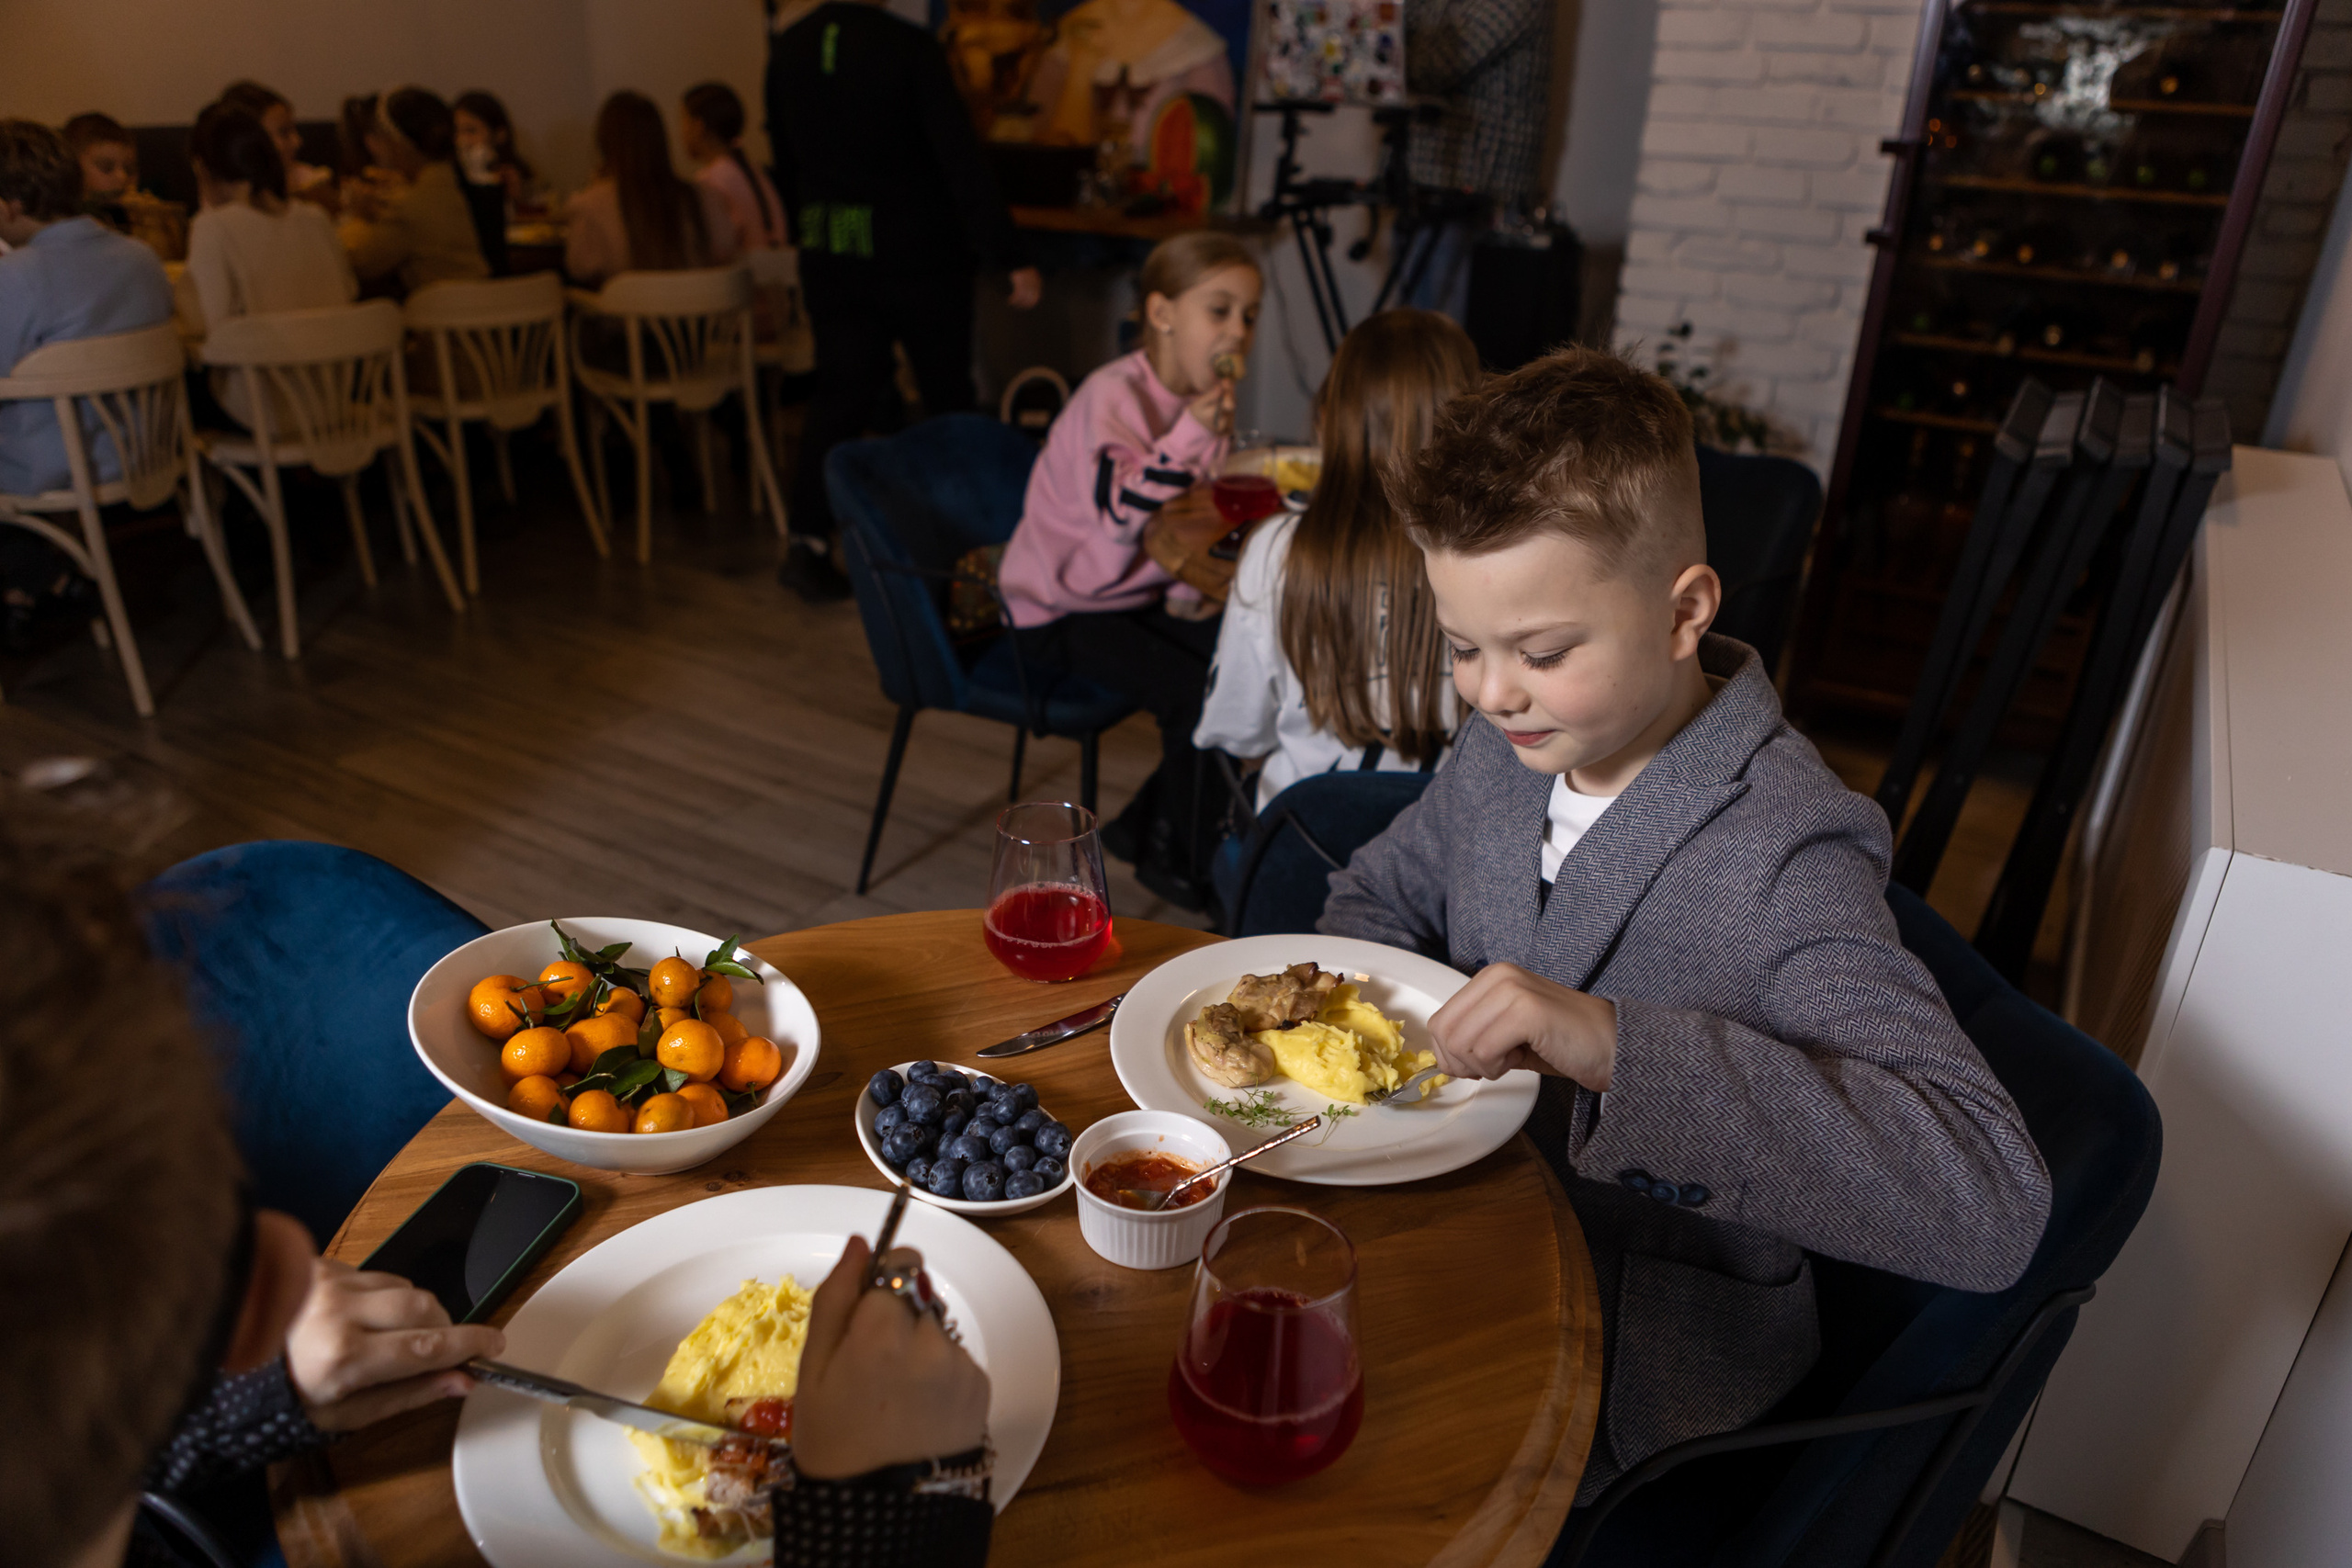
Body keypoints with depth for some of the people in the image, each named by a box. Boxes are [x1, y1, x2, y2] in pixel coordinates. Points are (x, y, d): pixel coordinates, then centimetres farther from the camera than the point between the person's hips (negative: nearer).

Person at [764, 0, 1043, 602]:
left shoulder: (787, 49, 2)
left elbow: (784, 162, 12)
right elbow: (961, 159, -18)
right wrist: (1013, 258, -16)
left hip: (829, 255, 5)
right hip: (917, 252, -4)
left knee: (841, 391, 11)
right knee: (946, 394, 11)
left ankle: (807, 541, -1)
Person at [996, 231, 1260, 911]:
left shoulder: (1203, 396, 3)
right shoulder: (1113, 396, -21)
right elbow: (1118, 514, -34)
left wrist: (1190, 572, -5)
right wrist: (1192, 433, -41)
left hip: (1139, 593, 8)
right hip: (1060, 608, -8)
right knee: (1195, 691, -22)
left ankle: (1144, 825, 12)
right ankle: (1175, 859, 2)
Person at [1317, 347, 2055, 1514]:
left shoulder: (1780, 860, -27)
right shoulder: (1506, 750, -5)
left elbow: (1993, 1205, -36)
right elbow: (1382, 894, 13)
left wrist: (1617, 1045, -44)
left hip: (1635, 1366, -6)